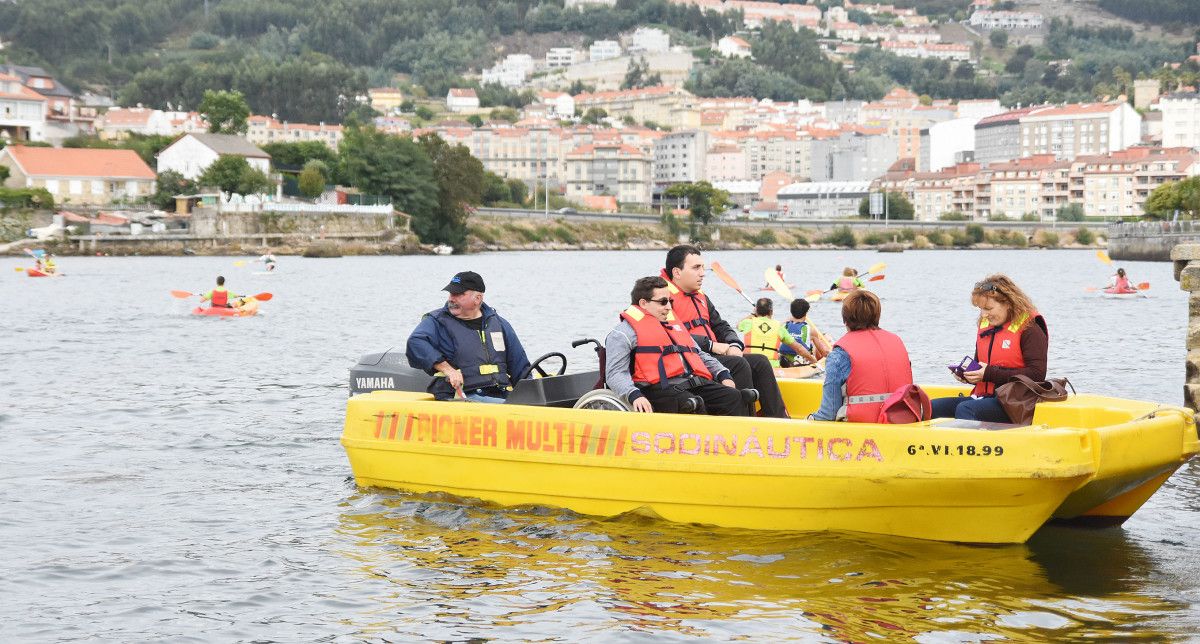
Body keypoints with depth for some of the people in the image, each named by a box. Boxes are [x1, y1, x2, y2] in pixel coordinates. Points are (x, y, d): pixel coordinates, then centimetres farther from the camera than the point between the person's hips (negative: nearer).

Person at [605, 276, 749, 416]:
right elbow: (615, 374, -3)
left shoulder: (674, 326, 32)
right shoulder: (623, 333, 7)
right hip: (661, 388, -7)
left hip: (696, 384, 7)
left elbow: (700, 355, 38)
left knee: (734, 397, -18)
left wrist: (723, 375, 19)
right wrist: (634, 395, -22)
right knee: (693, 405, -36)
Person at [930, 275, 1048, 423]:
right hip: (984, 397, 8)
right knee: (933, 407, -13)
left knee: (964, 409, -34)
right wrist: (968, 375, 6)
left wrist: (990, 374, -17)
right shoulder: (985, 326, 18)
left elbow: (1037, 374, -17)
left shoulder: (1030, 330, -6)